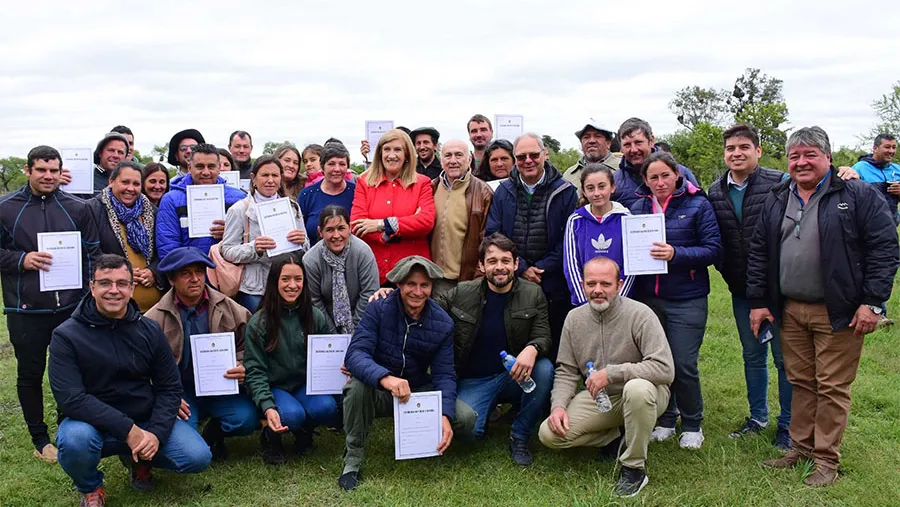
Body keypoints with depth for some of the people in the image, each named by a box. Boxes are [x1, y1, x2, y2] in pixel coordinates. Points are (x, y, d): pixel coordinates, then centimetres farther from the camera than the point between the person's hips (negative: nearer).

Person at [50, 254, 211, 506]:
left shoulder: (150, 330, -2)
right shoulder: (67, 335, -12)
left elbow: (169, 388, 0)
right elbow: (70, 398, -21)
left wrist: (156, 433, -17)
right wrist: (128, 430, -26)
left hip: (146, 420, 3)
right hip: (92, 422, -2)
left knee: (197, 457, -15)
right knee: (75, 439, -36)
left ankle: (136, 458, 17)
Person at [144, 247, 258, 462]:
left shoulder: (230, 309, 1)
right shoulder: (154, 319, -3)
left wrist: (243, 369, -12)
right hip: (179, 393, -1)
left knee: (248, 418, -25)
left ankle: (214, 433, 11)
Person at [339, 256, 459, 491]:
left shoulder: (442, 323, -7)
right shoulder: (379, 308, -16)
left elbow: (444, 375, -10)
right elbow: (354, 354, -28)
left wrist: (445, 415, -30)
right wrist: (385, 378, -49)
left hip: (419, 392, 3)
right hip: (377, 391, -2)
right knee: (357, 385, -37)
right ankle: (353, 458, -15)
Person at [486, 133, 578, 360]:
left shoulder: (565, 191, 0)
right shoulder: (503, 192, 9)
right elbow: (492, 235, 3)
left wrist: (543, 268, -12)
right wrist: (521, 268, -8)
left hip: (553, 286, -2)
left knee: (554, 348, 5)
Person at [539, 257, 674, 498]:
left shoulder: (640, 314, -18)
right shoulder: (574, 318, -1)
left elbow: (665, 369, -27)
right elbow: (566, 371, 4)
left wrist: (611, 373, -28)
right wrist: (558, 405, -14)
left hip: (640, 396, -4)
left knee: (638, 388, -41)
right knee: (549, 434, -15)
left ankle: (634, 468, -18)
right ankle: (617, 438, 8)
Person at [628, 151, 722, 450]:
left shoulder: (698, 205, -3)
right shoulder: (637, 207, 7)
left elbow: (713, 249, -9)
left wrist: (676, 254, -22)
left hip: (687, 299, -3)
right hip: (647, 298, 4)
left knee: (684, 364, -2)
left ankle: (692, 425, 19)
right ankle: (665, 419, 29)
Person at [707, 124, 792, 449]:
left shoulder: (780, 184, -11)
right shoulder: (715, 192, 2)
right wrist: (726, 273, 2)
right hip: (741, 289, 4)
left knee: (784, 357, 6)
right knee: (752, 356, 17)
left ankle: (788, 424, 20)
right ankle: (758, 417, 31)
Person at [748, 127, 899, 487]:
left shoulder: (858, 196, -5)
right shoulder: (776, 201, 10)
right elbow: (758, 252, 12)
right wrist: (758, 302, 8)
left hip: (837, 312, -4)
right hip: (790, 310, 5)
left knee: (832, 387, 3)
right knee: (801, 383, 14)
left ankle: (826, 459, 16)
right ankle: (801, 447, 28)